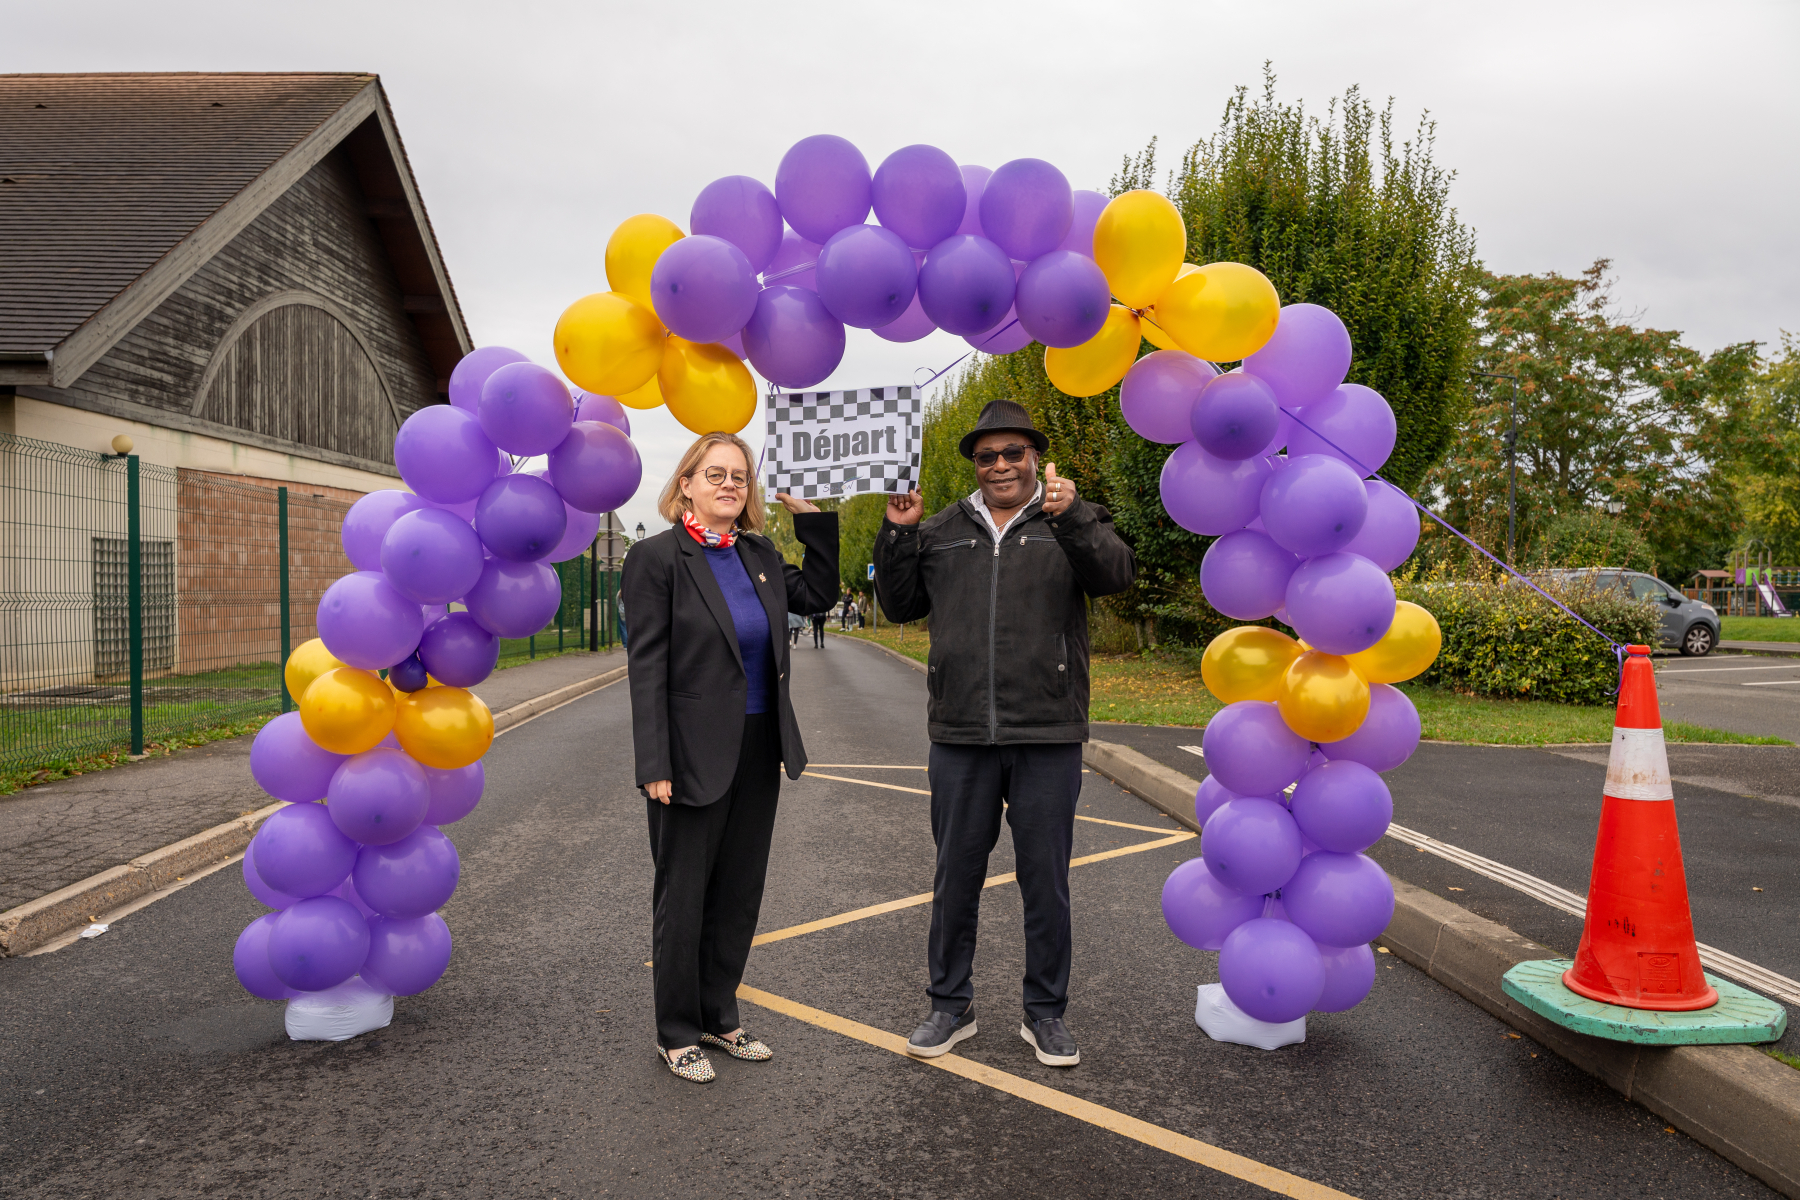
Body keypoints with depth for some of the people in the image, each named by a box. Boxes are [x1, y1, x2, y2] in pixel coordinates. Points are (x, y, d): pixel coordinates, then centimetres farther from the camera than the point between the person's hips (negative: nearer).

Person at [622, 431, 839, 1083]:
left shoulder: (759, 554, 7)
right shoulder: (657, 557, -10)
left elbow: (817, 593, 19)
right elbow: (647, 668, -13)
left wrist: (815, 520, 7)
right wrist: (655, 766, -17)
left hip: (758, 753, 6)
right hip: (694, 759, -6)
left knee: (739, 895, 16)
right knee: (683, 899, 9)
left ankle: (718, 1017, 33)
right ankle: (677, 1034, 26)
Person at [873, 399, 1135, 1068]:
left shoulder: (1073, 524, 4)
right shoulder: (942, 531, 12)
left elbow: (1116, 573, -15)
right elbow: (899, 606, 13)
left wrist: (1069, 517, -32)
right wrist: (897, 535, 0)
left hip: (1047, 736, -2)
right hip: (960, 737, 2)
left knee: (1046, 880, 8)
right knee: (955, 876, 11)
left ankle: (1045, 1012, 25)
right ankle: (951, 1006, 27)